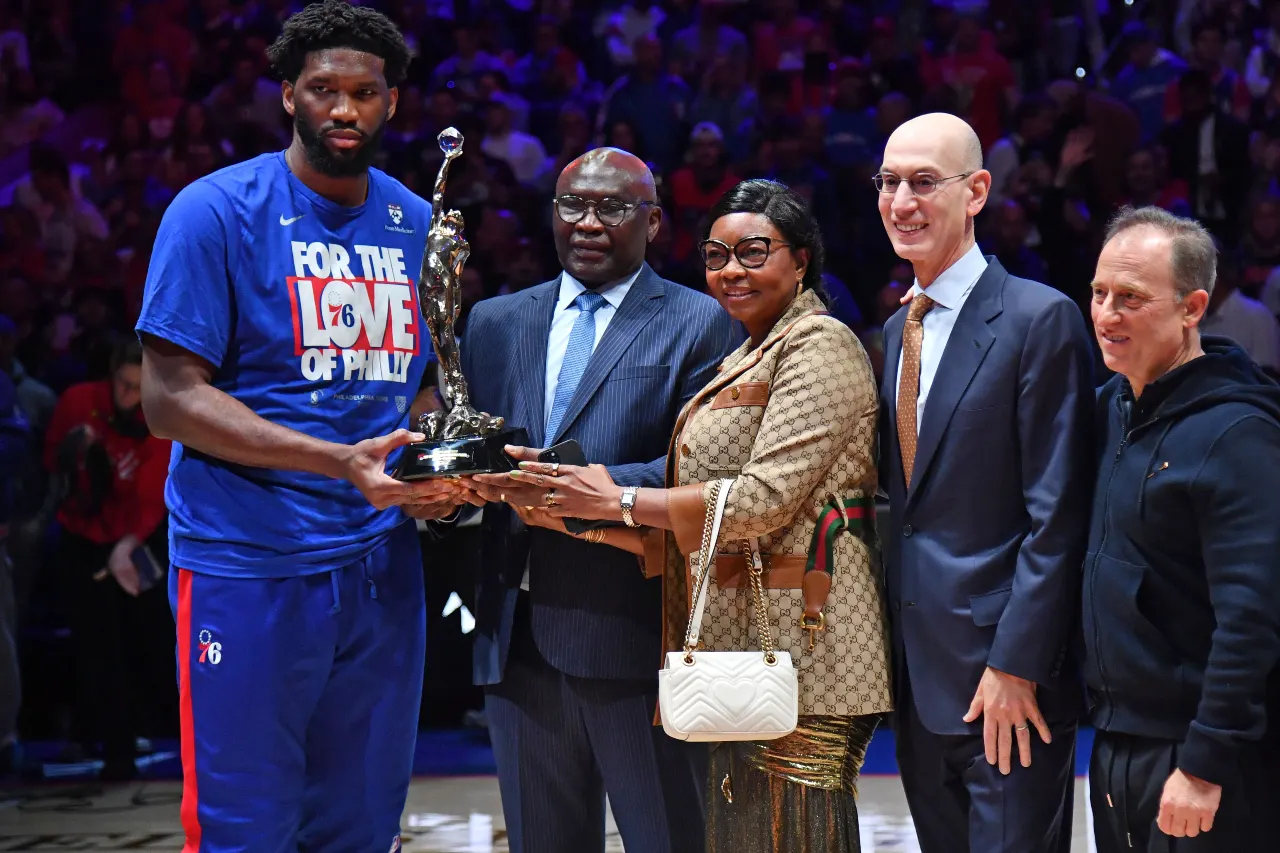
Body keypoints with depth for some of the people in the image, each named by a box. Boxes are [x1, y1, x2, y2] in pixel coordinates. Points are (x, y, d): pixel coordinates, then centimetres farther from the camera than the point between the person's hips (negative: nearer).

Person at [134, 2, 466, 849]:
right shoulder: (217, 210, -7)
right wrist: (341, 462, -22)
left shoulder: (416, 224, 11)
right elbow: (171, 396, -12)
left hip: (381, 563, 5)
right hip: (248, 565, -5)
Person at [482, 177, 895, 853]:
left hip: (797, 645, -9)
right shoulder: (748, 359, 22)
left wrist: (619, 501, -10)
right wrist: (584, 522, 8)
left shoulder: (819, 347, -7)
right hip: (740, 648, 9)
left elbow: (766, 498, -18)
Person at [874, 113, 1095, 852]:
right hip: (919, 678, 8)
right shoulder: (896, 331, 14)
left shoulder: (1039, 319, -11)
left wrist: (1016, 666, -18)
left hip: (1006, 680, -7)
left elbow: (1057, 518, -14)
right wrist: (896, 655, 10)